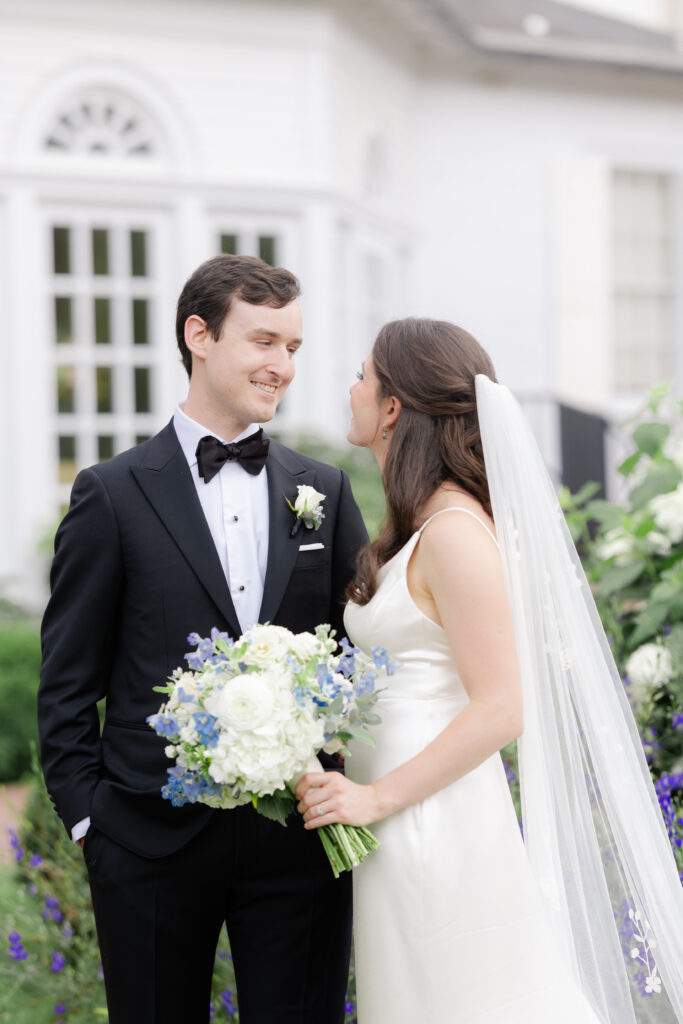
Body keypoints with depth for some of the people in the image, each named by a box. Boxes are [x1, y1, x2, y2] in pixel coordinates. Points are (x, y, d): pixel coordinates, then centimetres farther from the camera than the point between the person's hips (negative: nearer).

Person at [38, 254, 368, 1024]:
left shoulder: (324, 492, 8)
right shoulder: (112, 495, -1)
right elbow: (67, 682, 0)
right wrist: (87, 815, -5)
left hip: (299, 836, 2)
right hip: (154, 841, -2)